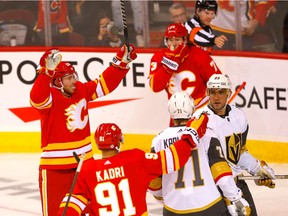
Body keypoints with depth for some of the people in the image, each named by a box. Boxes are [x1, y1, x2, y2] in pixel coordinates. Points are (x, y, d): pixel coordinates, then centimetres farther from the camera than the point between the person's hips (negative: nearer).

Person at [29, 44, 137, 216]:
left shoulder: (81, 90, 3)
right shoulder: (49, 97, -17)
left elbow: (105, 83, 12)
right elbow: (37, 97, -39)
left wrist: (121, 62, 4)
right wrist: (47, 72, -52)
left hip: (84, 164, 7)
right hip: (55, 169, -7)